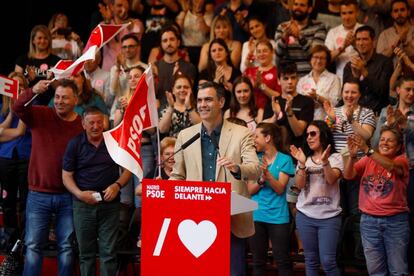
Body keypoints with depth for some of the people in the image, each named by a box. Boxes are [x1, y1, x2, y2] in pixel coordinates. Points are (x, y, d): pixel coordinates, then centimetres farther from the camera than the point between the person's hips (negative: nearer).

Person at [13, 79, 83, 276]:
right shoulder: (40, 116, 0)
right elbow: (17, 108, -17)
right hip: (39, 194, 0)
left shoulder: (82, 126, -4)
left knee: (66, 247, 7)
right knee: (33, 246, 1)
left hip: (68, 196, 0)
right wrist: (32, 92, -37)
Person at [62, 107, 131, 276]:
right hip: (83, 203, 0)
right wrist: (79, 194, -14)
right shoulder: (75, 144, 2)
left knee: (108, 252, -1)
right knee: (86, 252, 7)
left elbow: (127, 168, 9)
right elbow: (66, 176, 2)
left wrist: (117, 185, -10)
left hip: (109, 203, 0)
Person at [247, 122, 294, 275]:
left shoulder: (284, 159, -4)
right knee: (258, 261, 8)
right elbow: (250, 190, 1)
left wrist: (268, 175, -26)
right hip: (256, 216, 3)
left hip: (278, 217, -3)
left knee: (282, 260, -3)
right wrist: (261, 180, -18)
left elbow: (280, 189, -10)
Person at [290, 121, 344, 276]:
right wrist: (302, 164, -17)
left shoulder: (335, 158, 1)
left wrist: (325, 161, -32)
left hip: (329, 216, -3)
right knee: (311, 261, 7)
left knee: (328, 261, -10)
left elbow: (332, 179, -16)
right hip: (305, 215, 3)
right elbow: (299, 185, -2)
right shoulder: (304, 159, 10)